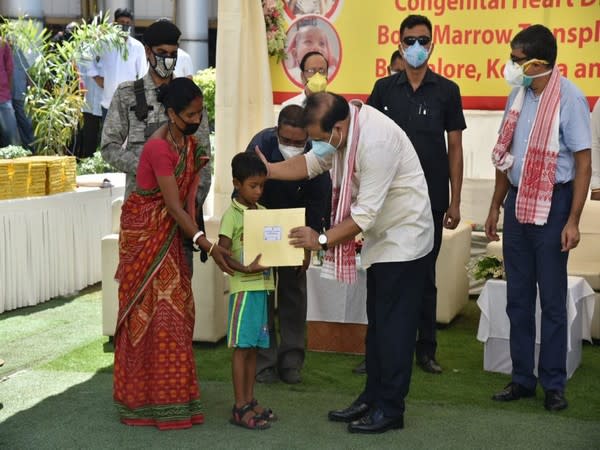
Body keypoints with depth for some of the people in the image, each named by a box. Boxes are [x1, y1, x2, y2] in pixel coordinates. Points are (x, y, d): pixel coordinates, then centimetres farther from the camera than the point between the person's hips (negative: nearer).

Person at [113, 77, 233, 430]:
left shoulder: (188, 142, 5)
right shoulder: (160, 147, -23)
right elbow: (174, 206, -25)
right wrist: (208, 245, -27)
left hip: (170, 234, 8)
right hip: (145, 232, -8)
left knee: (174, 309, 8)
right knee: (152, 310, -4)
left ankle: (166, 392, 18)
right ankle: (147, 399, 5)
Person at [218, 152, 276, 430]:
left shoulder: (264, 212, 12)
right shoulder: (231, 215, -8)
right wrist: (245, 269, -26)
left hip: (262, 285, 7)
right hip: (243, 287, -7)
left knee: (253, 347, 12)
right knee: (241, 347, -2)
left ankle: (250, 401, 21)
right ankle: (240, 407, 3)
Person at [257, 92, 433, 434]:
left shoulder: (375, 140, -31)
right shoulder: (342, 126, -5)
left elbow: (366, 212, -29)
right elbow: (314, 162, 6)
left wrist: (322, 240, -23)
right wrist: (269, 170, -5)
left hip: (404, 237, -9)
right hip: (381, 236, 10)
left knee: (394, 325, -3)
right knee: (377, 322, 15)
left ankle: (390, 409, 6)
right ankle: (372, 399, 24)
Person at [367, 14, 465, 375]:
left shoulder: (446, 91, 1)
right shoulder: (384, 89, 4)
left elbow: (455, 148, 3)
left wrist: (455, 201, -1)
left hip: (430, 198, -1)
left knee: (425, 275, 8)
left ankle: (426, 350, 16)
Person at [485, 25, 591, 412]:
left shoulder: (569, 98, -15)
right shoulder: (518, 94, 5)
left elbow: (583, 163, -13)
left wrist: (573, 221, -17)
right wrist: (496, 206, 15)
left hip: (552, 203, -6)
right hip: (518, 201, 6)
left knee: (552, 299, 4)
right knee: (518, 296, 11)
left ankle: (554, 383, 15)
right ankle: (523, 377, 23)